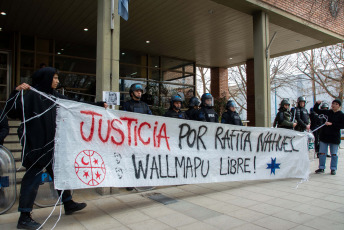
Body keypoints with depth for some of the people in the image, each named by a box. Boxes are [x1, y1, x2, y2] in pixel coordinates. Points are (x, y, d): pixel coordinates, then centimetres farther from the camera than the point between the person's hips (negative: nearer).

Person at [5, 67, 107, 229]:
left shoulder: (56, 97, 12)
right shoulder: (32, 95, -9)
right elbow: (12, 112, -16)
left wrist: (98, 105, 23)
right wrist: (17, 92, -28)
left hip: (52, 144, 8)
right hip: (36, 145, -8)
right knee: (33, 177, -1)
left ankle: (68, 204, 31)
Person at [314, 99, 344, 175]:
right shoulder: (326, 112, 5)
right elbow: (316, 110, 11)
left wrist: (331, 124, -17)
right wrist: (317, 104, -6)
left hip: (334, 137, -2)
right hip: (324, 135, 3)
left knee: (334, 154, 6)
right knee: (322, 153, 5)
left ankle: (333, 169, 18)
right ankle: (321, 168, 15)